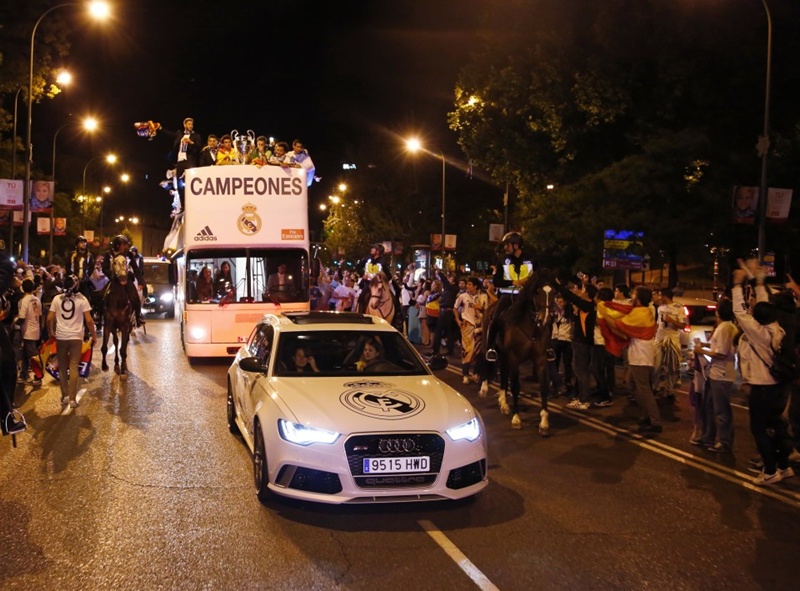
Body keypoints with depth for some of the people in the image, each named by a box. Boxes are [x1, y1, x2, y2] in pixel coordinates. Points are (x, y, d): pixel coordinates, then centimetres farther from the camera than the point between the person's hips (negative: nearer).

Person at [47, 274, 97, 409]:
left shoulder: (57, 298, -1)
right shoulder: (82, 299, -5)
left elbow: (49, 319, -1)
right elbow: (89, 320, -8)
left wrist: (50, 332, 15)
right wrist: (94, 336, 3)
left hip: (61, 337, 1)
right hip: (76, 337, -1)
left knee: (62, 367, 13)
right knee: (73, 367, 2)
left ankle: (65, 396, 13)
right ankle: (72, 398, -1)